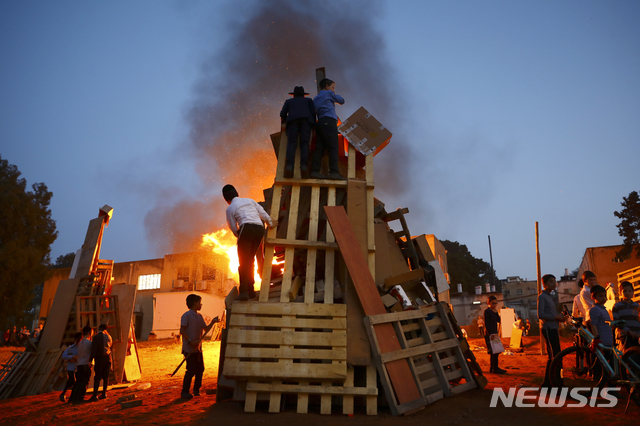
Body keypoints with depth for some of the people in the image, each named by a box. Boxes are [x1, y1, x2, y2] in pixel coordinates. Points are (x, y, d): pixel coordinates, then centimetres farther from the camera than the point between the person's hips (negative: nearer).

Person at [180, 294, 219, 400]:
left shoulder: (199, 316, 15)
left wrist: (213, 322, 3)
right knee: (191, 370, -7)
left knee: (200, 369, 11)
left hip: (198, 348, 8)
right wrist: (190, 341, -23)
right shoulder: (186, 315, -9)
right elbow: (182, 330, -15)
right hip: (189, 349, -8)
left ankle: (196, 389, 26)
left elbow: (206, 329, 19)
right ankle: (185, 392, 5)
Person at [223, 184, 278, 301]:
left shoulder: (230, 209, 12)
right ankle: (250, 290, 15)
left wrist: (240, 237, 28)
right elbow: (262, 213, 26)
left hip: (247, 228, -5)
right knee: (250, 259, 14)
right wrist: (271, 223, 42)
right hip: (260, 229, 5)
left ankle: (244, 291, -17)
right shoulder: (250, 200, 25)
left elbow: (234, 228, 10)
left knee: (243, 260, -5)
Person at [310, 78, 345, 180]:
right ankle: (334, 172, -23)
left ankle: (315, 171, -9)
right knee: (333, 147, -13)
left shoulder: (315, 99, 29)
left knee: (320, 148, 0)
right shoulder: (329, 93, 10)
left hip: (320, 123, 7)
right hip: (329, 121, -7)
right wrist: (336, 94, 31)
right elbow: (342, 101, 17)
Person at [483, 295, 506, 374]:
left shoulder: (495, 311, 15)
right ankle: (495, 368, -6)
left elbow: (498, 320, 7)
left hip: (494, 333, 9)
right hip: (489, 334, -9)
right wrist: (490, 334, -20)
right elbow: (486, 323, -15)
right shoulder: (487, 311, -10)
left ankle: (492, 368, 17)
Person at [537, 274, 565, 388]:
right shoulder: (542, 296, -9)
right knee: (556, 356, -13)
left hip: (553, 329, 10)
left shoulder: (550, 297, 20)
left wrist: (560, 317, 5)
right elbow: (540, 315, -18)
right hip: (548, 329, -10)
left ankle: (546, 383, 18)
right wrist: (556, 316, -17)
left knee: (552, 357, 12)